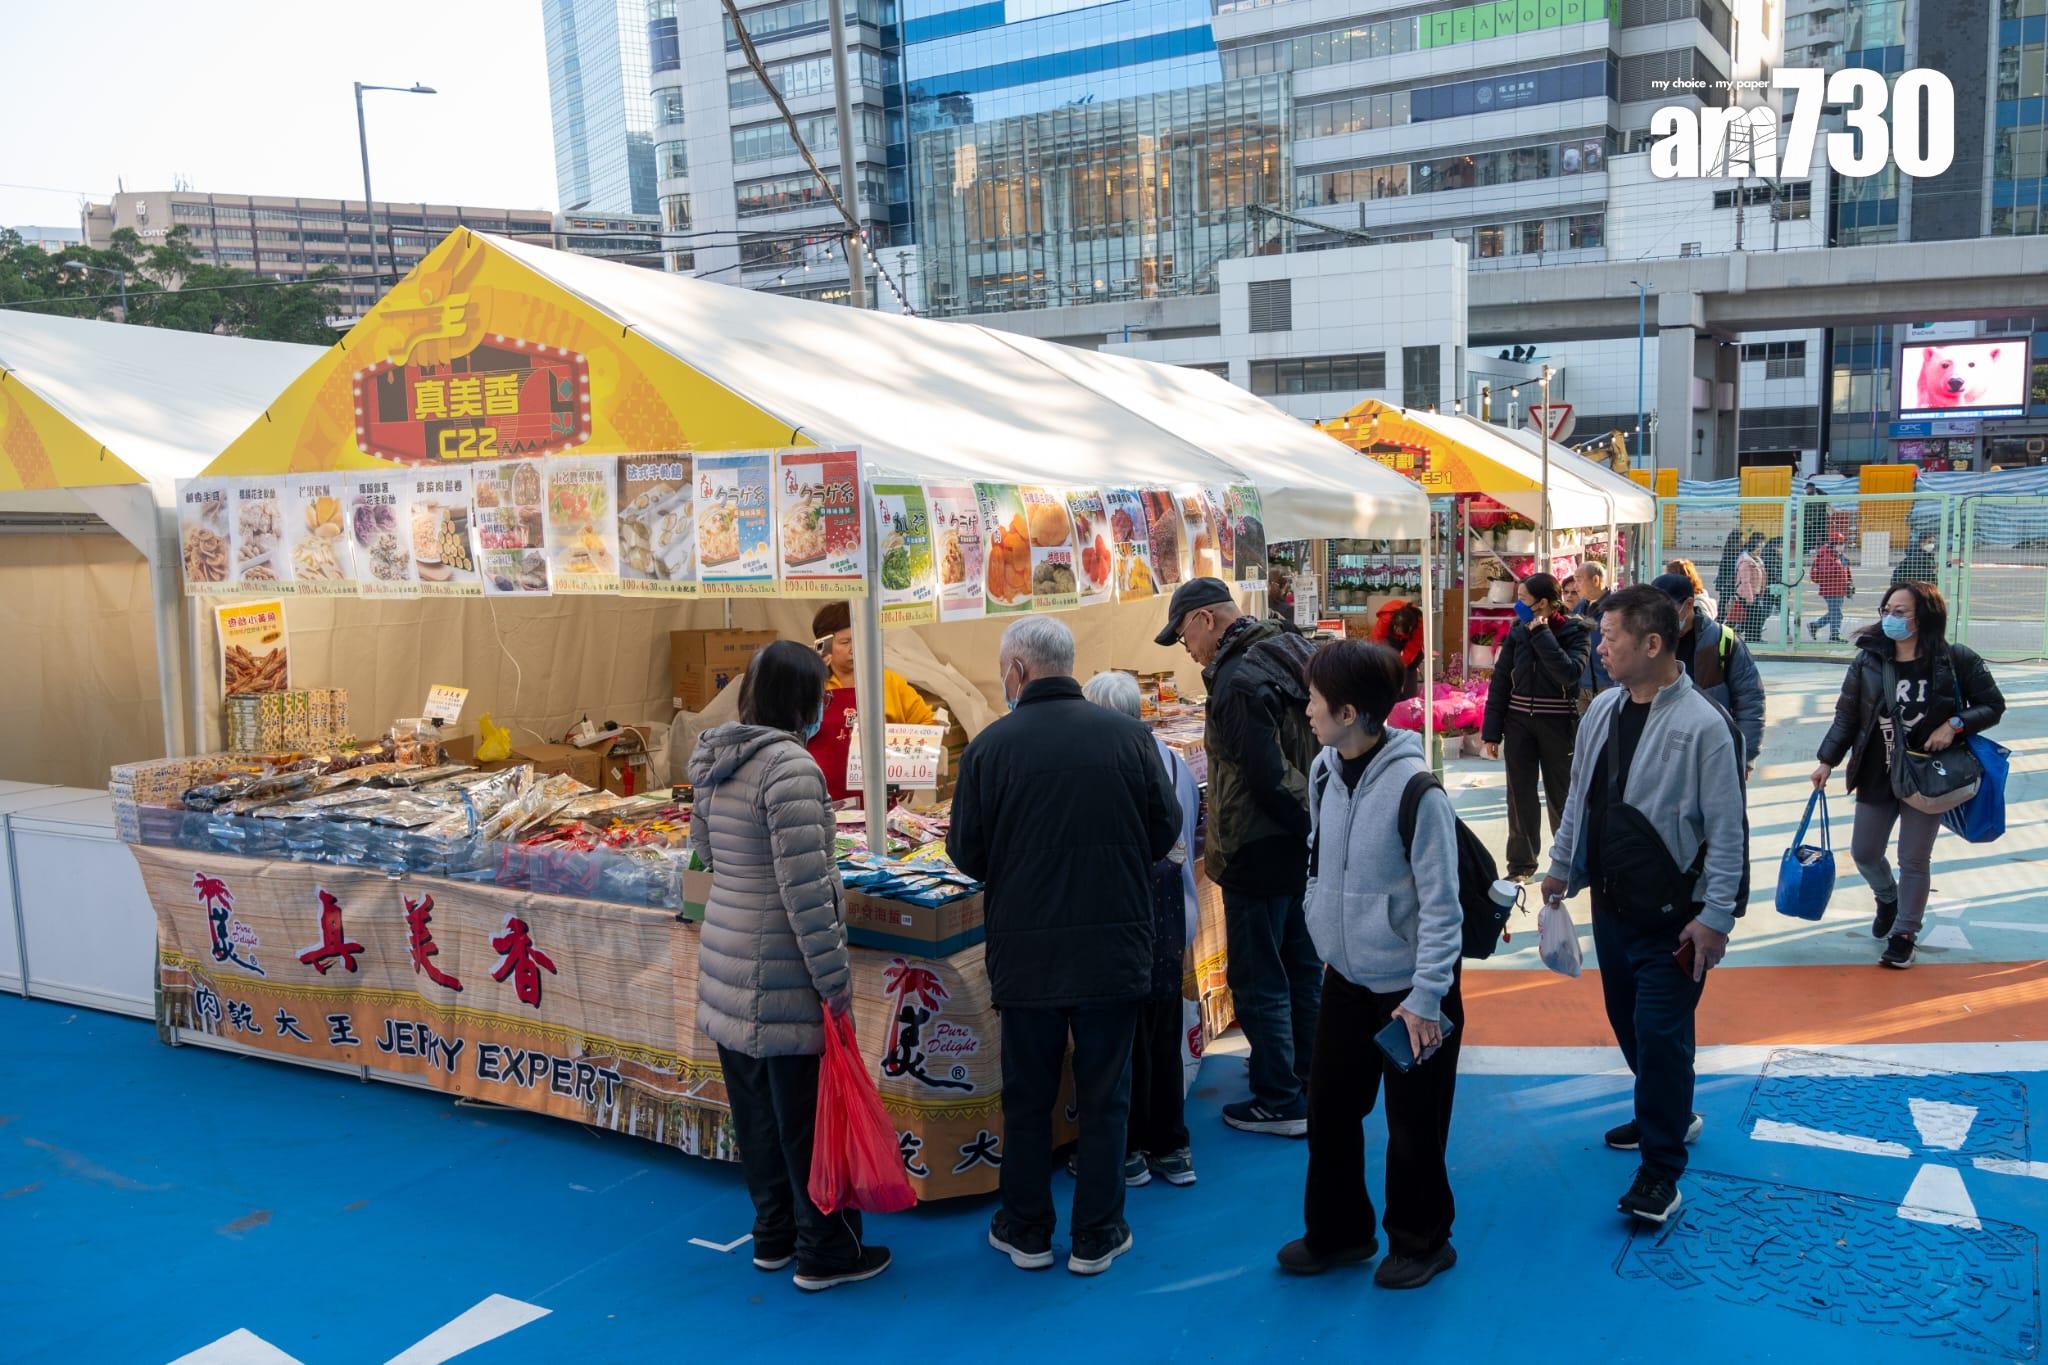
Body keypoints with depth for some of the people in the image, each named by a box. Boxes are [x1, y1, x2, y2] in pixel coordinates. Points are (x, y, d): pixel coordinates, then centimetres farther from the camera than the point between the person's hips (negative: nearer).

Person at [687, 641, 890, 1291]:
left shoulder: (714, 762, 6)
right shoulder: (790, 764, -20)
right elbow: (805, 887, -22)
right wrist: (835, 981, -18)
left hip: (725, 965, 9)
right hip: (782, 978, -9)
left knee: (757, 1110, 18)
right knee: (808, 1116, 5)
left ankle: (773, 1235, 32)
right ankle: (826, 1251, 17)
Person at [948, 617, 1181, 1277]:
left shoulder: (989, 746, -11)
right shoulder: (1128, 735, -7)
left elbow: (967, 855, -4)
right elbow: (1166, 830, 2)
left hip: (1025, 953, 0)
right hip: (1115, 948, 1)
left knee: (1027, 1098, 15)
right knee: (1104, 1098, 13)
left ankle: (1026, 1232, 28)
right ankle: (1097, 1237, 22)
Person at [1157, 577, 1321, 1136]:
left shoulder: (1237, 681, -22)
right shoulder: (1288, 652, 7)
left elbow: (1267, 779, -25)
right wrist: (1310, 824, 13)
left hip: (1259, 857, -9)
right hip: (1305, 848, 10)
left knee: (1257, 981, 3)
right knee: (1303, 970, 20)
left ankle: (1280, 1101, 12)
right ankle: (1309, 1083, 33)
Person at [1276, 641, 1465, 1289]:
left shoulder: (1414, 786, -22)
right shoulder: (1325, 769, -1)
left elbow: (1441, 903, -19)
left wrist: (1425, 997, -19)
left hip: (1409, 987, -6)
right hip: (1345, 977, 7)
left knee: (1414, 1126, 10)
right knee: (1329, 1111, 16)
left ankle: (1420, 1241, 31)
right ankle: (1337, 1231, 35)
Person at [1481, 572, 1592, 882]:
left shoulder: (1573, 632, -8)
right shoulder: (1518, 631, 1)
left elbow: (1571, 674, -25)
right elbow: (1500, 680, 2)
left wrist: (1541, 634, -21)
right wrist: (1492, 732, -1)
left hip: (1557, 725, -3)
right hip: (1518, 722, 3)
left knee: (1561, 796, 9)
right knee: (1520, 796, 6)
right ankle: (1521, 863, 16)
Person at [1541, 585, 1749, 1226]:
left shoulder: (1703, 726, -17)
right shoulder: (1604, 709, 4)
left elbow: (1727, 830, -16)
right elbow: (1579, 795, 15)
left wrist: (1716, 917, -17)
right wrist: (1561, 867, 18)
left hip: (1672, 916, -7)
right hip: (1611, 903, 7)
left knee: (1661, 1035, -2)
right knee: (1627, 1021, 19)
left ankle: (1660, 1170, 12)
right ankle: (1668, 1116, 42)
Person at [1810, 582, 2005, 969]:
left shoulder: (1956, 660, -10)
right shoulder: (1868, 660, -5)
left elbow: (1992, 705, -1)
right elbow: (1847, 715, 1)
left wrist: (1955, 724, -17)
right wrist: (1827, 760, -2)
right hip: (1876, 777, 3)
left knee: (1914, 859, 6)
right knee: (1864, 852, 12)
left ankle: (1904, 933, 24)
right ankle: (1888, 898, 45)